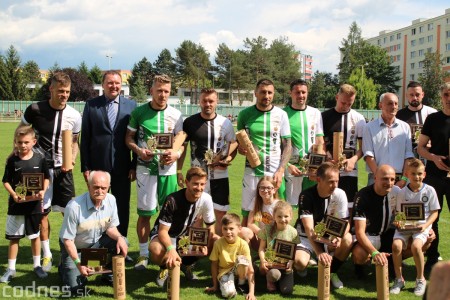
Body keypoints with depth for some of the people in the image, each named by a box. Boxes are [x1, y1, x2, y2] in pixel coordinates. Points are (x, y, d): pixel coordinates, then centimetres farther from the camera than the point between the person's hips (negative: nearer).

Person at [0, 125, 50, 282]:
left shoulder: (39, 159, -3)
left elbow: (46, 178, 4)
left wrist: (43, 191, -13)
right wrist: (14, 195, -16)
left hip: (35, 204, 1)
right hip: (16, 205, 0)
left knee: (35, 236, 14)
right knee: (14, 237, 7)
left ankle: (37, 265, 29)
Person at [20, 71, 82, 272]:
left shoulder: (74, 116, -4)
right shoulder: (35, 110, -8)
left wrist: (72, 159, -8)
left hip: (63, 168, 1)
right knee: (42, 212, 5)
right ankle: (46, 254, 18)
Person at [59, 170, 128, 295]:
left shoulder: (111, 200, -14)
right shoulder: (74, 207, -29)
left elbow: (111, 227, -2)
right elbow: (67, 239, -21)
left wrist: (119, 237, -24)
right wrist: (78, 264, -28)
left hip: (97, 243, 5)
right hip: (75, 248, -4)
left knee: (122, 243, -20)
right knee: (77, 289, -13)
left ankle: (109, 274, 5)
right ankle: (65, 268, 21)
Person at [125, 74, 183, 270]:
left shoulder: (176, 115, 3)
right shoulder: (139, 112, 1)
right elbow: (129, 138, 7)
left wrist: (177, 153, -15)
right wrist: (139, 150, -12)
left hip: (168, 168, 1)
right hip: (145, 168, -1)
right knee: (145, 212, 3)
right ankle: (143, 254, 15)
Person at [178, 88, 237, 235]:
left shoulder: (225, 123, 1)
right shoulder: (190, 122, 0)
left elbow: (233, 146, 8)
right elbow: (182, 147, 6)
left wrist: (227, 160, -11)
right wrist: (179, 171, 2)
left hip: (219, 175, 1)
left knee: (221, 214, 6)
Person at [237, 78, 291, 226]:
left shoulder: (281, 114, 2)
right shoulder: (245, 114, 3)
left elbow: (287, 146, 3)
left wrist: (280, 171, -8)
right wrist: (241, 148, -10)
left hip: (275, 173, 0)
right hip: (252, 172, 1)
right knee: (247, 215, 6)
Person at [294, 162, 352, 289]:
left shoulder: (340, 194, -14)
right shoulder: (306, 196, -23)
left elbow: (344, 223, -13)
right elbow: (309, 229, -31)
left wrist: (339, 238, -37)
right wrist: (319, 252, -46)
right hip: (306, 237, -3)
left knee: (348, 239, -28)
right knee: (299, 261, -32)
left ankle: (332, 272, -2)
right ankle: (302, 268, 9)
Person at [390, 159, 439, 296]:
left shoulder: (429, 190, 0)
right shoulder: (402, 192, 4)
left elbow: (434, 212, 3)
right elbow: (399, 213, 8)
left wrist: (426, 225, -12)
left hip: (422, 225, -2)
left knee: (416, 246, -31)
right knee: (396, 245, -26)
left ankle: (420, 279, -6)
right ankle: (399, 279, -6)